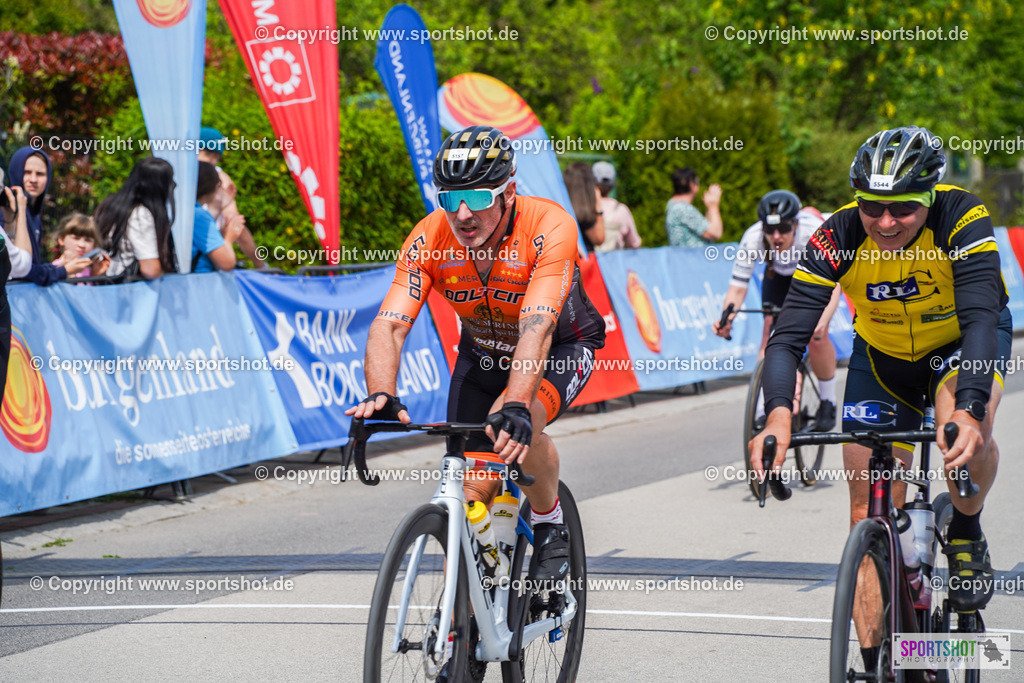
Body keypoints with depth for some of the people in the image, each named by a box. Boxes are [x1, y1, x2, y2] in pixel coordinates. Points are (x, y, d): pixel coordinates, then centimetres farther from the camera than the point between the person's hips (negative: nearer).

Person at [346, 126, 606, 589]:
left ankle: (551, 524, -5)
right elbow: (389, 324, -32)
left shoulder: (549, 228, -34)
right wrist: (381, 395, -51)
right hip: (484, 354, 4)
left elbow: (537, 329, -45)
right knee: (472, 489, -7)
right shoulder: (431, 238, -24)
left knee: (514, 423, -33)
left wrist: (516, 405, -60)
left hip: (562, 347, -3)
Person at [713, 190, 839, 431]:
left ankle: (828, 404, 2)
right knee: (770, 331, -14)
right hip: (779, 275, 2)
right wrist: (726, 320, -50)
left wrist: (823, 319, -60)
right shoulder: (753, 239, -35)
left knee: (816, 334, -19)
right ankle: (763, 412, -10)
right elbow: (737, 287, -31)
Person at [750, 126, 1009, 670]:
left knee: (964, 430, -35)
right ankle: (875, 662, 5)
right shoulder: (839, 237, -28)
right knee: (871, 511, -5)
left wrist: (967, 412, -58)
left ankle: (966, 536, -4)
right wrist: (778, 415, -51)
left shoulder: (962, 218, -33)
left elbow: (981, 317, -42)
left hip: (964, 339, -2)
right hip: (883, 355, 2)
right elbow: (788, 335, -32)